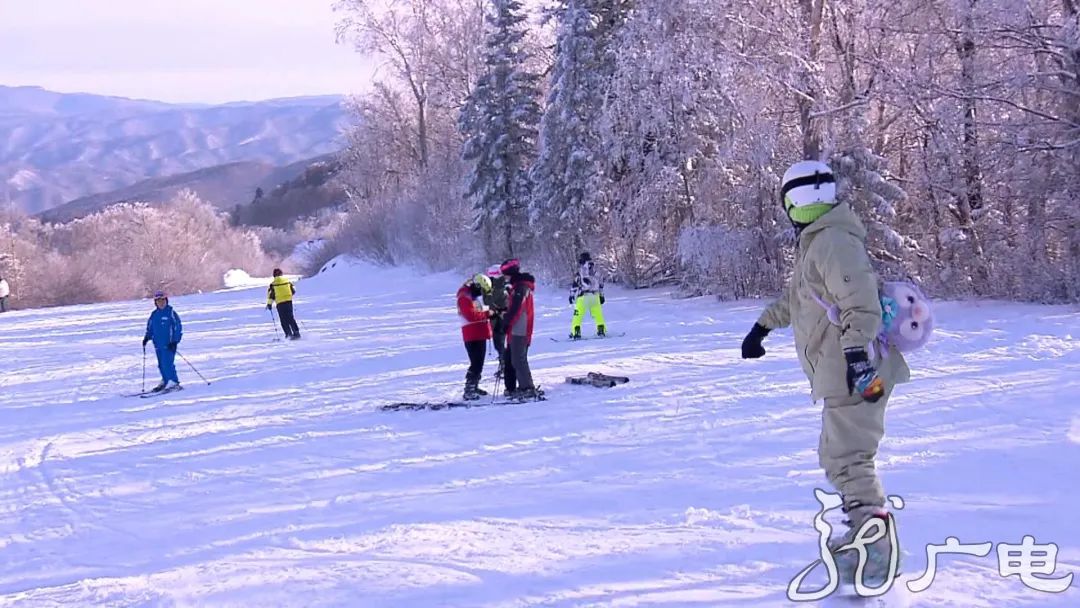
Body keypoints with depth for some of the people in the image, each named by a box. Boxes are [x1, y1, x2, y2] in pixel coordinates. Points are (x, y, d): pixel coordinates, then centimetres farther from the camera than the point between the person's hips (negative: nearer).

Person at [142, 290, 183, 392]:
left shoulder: (171, 313, -4)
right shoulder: (154, 315, 14)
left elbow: (178, 327, -6)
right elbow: (150, 328, 23)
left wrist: (175, 341, -13)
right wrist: (147, 338, 6)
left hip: (169, 344, -6)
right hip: (158, 345, 6)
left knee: (167, 363, -16)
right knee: (161, 365, 8)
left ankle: (174, 383, -13)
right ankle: (166, 382, 18)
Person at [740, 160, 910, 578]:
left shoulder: (834, 241, -15)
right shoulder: (814, 243, 18)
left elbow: (862, 303, -25)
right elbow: (794, 296, 34)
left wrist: (856, 351, -33)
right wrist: (762, 327, 37)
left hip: (855, 373, -11)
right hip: (842, 375, 11)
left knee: (848, 459, -13)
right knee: (835, 457, 18)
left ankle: (874, 541, -15)